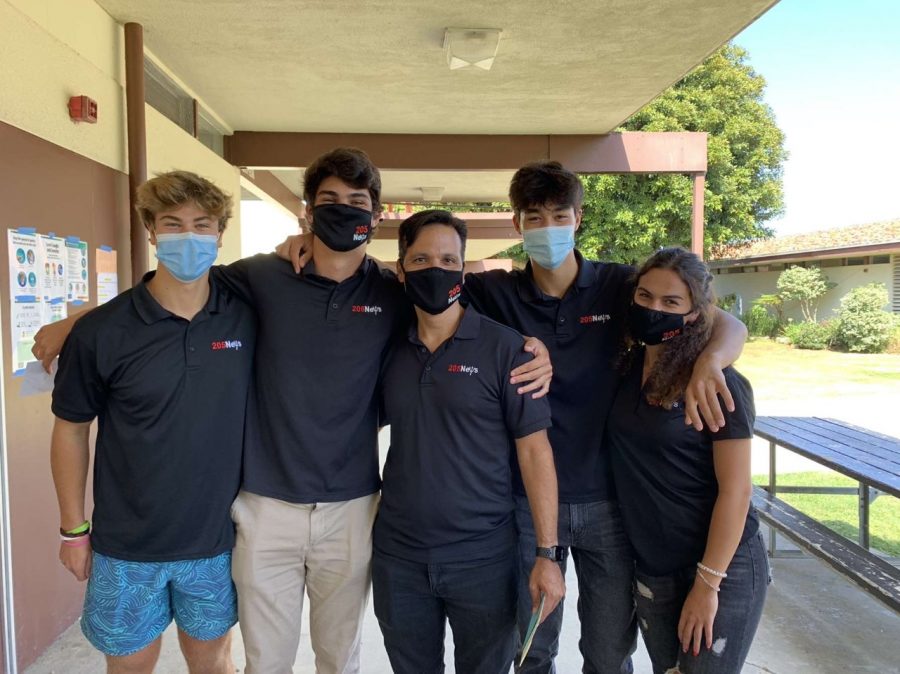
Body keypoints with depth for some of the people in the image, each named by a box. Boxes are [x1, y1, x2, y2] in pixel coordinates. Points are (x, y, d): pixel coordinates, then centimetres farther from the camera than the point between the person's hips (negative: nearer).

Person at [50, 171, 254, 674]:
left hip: (218, 538, 1)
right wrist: (74, 528, 2)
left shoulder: (247, 317, -8)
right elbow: (72, 428, -1)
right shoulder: (100, 331, -12)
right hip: (127, 545, -1)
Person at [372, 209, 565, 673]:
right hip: (397, 558, 3)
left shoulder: (504, 348, -9)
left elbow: (533, 449, -9)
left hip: (483, 559, -3)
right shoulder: (388, 350, 1)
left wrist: (547, 553, -11)